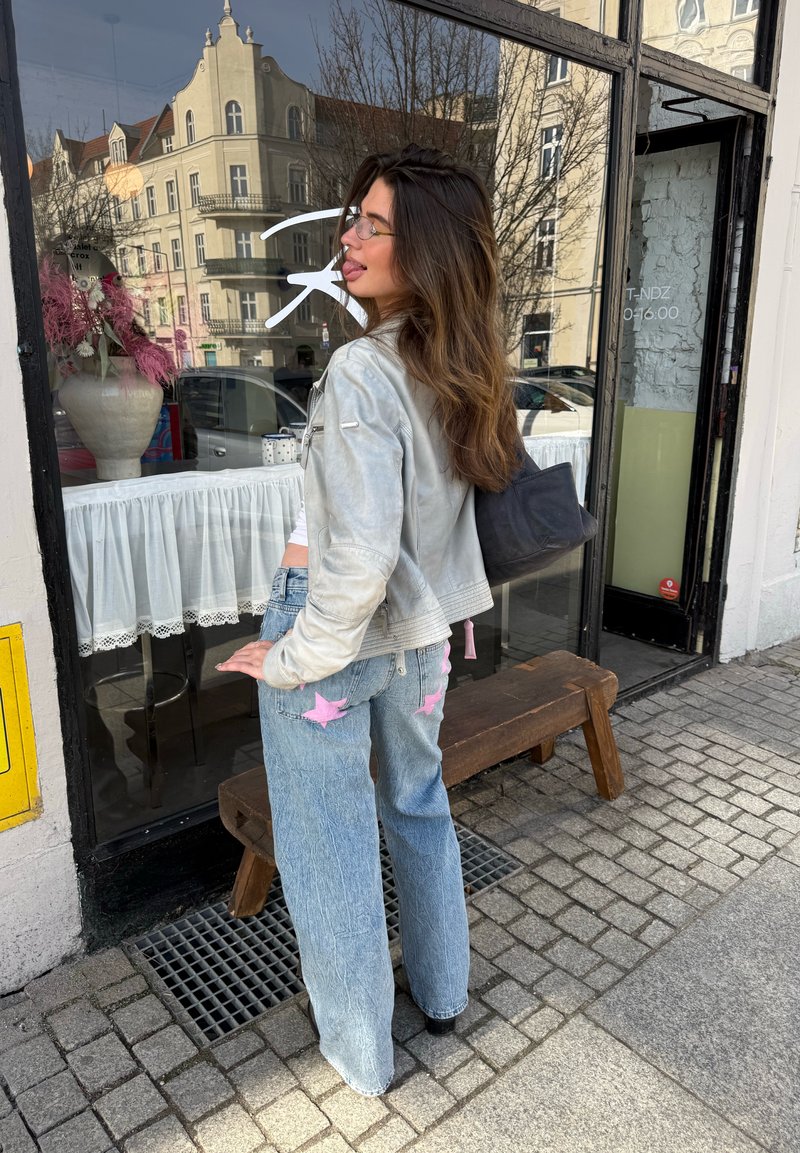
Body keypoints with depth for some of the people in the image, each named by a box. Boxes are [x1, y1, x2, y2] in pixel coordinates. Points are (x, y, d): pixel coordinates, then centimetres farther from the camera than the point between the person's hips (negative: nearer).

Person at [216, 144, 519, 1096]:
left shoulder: (362, 373, -24)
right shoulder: (465, 368, 0)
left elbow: (361, 559, -28)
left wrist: (289, 660, -15)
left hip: (336, 633, -7)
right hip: (422, 629, 8)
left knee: (330, 843, 12)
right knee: (420, 807, 24)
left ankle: (359, 1049, 34)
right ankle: (442, 992, 46)